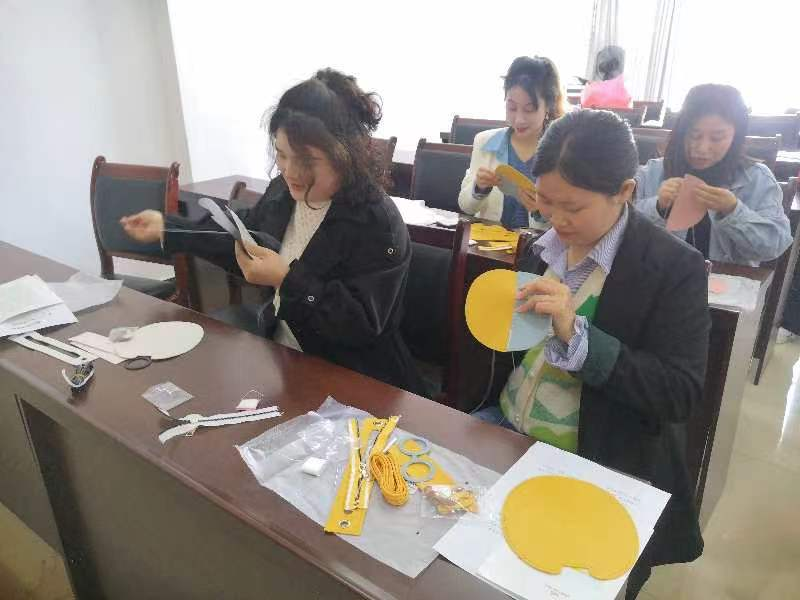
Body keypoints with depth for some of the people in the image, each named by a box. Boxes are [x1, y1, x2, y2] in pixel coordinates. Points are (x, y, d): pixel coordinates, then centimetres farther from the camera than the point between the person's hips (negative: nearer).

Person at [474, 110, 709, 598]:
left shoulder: (675, 267, -14)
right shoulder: (545, 246, 2)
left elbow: (681, 396, -19)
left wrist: (576, 333, -29)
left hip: (602, 467, -5)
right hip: (508, 428, 6)